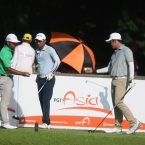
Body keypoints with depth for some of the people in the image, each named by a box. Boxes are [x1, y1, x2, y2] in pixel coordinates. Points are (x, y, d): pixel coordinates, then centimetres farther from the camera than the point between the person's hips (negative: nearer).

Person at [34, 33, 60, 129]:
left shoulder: (49, 50, -7)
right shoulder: (37, 52, 15)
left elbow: (57, 61, -13)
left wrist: (51, 73, -15)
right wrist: (38, 76, 17)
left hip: (48, 79, -7)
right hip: (40, 79, 7)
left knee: (46, 100, -13)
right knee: (41, 100, 4)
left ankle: (46, 122, -16)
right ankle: (47, 122, 8)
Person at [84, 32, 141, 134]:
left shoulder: (126, 51, -4)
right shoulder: (115, 53, 22)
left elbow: (131, 64, -15)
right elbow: (109, 68, 29)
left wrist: (131, 79, -26)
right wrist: (95, 71, 27)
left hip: (122, 79, -9)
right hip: (114, 80, 9)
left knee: (119, 102, -18)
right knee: (115, 103, 4)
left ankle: (134, 122, -15)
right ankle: (118, 127, 4)